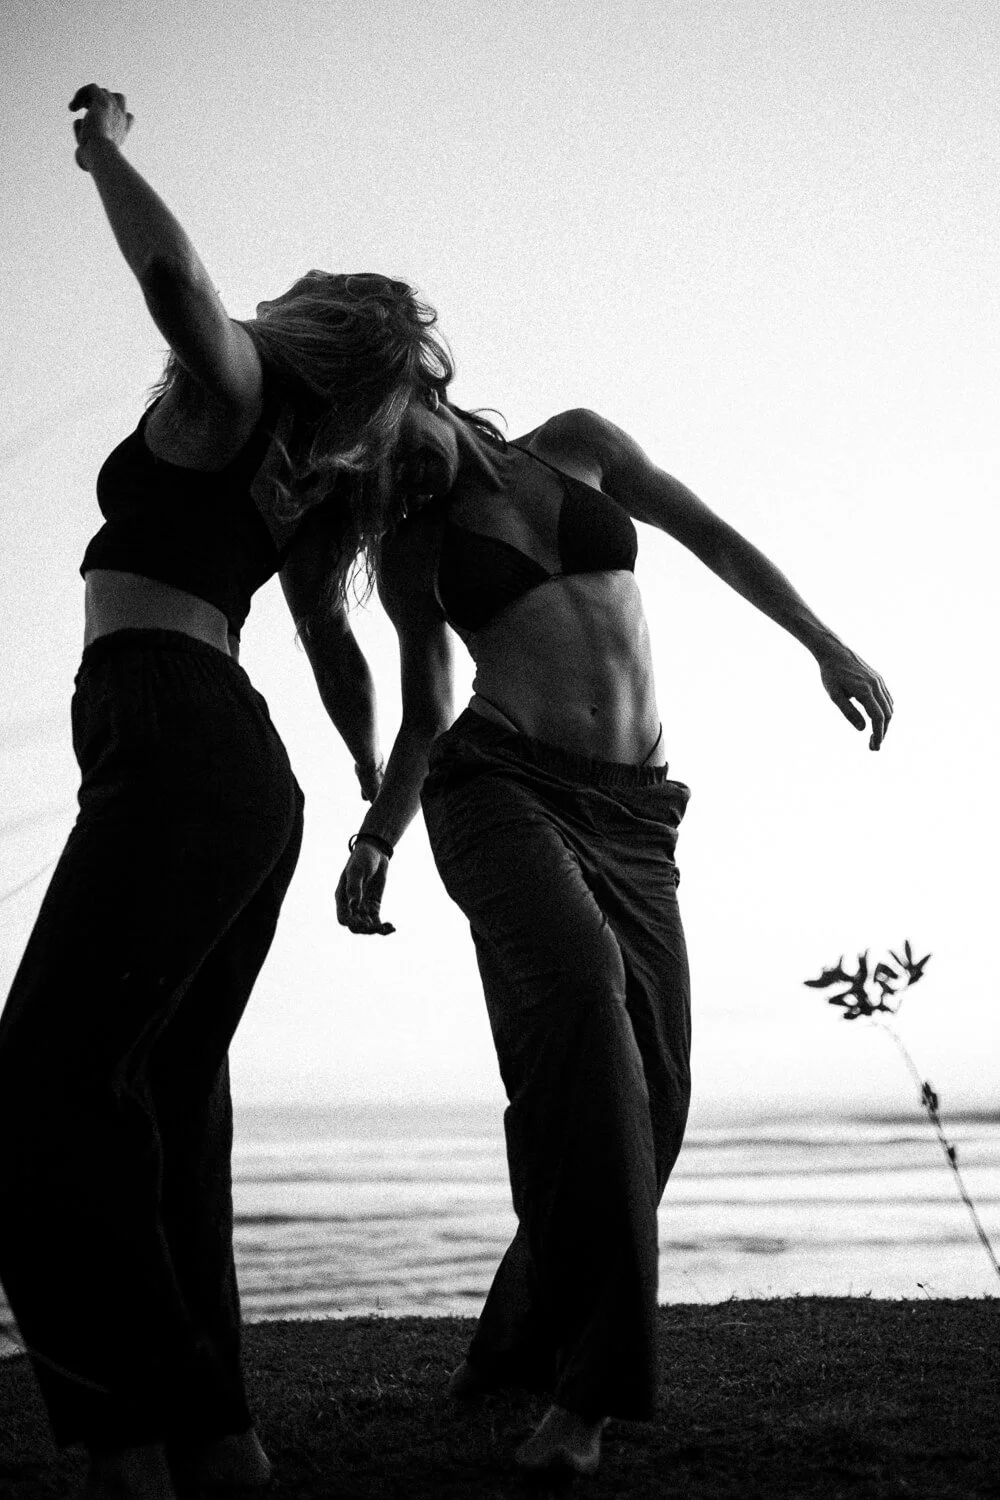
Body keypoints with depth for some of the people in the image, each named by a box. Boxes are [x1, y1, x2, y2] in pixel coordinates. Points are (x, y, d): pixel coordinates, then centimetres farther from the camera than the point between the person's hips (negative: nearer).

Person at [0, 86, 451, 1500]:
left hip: (170, 737, -9)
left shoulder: (227, 391, -1)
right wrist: (374, 772, 48)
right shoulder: (310, 483, 23)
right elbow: (335, 642, 34)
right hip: (252, 782, 9)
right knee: (166, 1112, 8)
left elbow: (174, 272, -22)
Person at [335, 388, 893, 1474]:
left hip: (629, 815, 3)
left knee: (648, 1092, -6)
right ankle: (589, 1383, -35)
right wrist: (375, 838, 1)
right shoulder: (411, 550, 13)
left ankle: (519, 1343, 13)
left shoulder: (578, 445, 15)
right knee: (582, 988, -31)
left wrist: (825, 646, 13)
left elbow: (716, 541, 20)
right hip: (500, 784, -3)